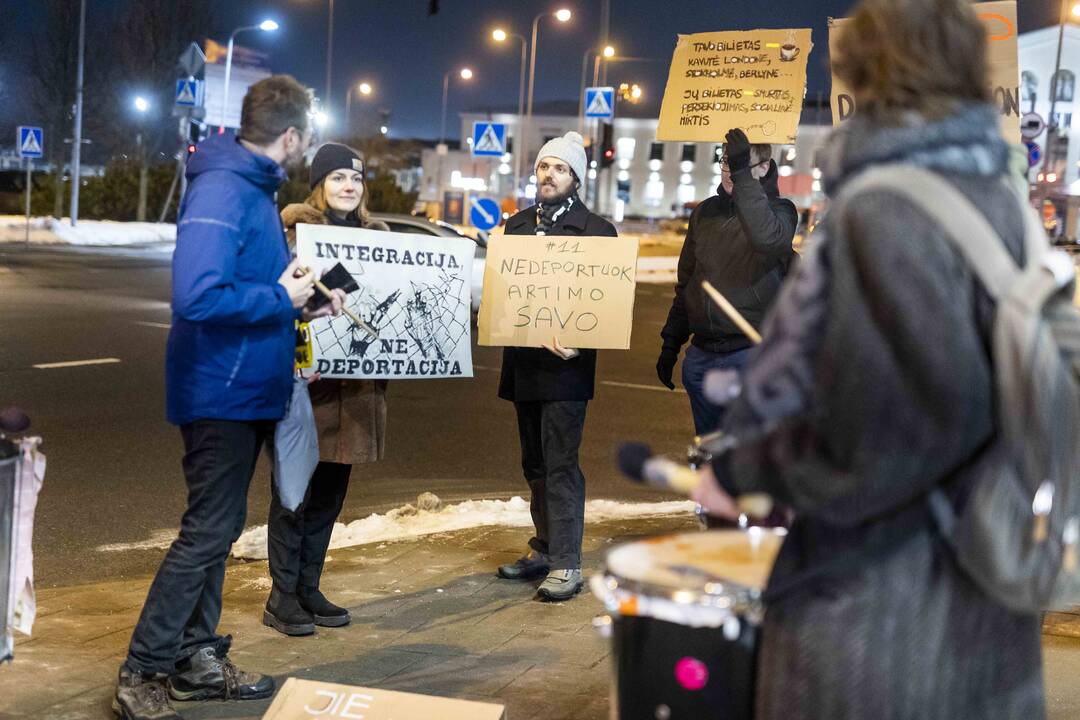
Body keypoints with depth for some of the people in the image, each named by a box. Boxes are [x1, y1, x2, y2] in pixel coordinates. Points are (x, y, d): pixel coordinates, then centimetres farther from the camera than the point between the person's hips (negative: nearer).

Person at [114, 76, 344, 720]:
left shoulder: (254, 188, 12)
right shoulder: (221, 191, -21)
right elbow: (200, 298, -31)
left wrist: (304, 297, 9)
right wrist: (281, 298, -21)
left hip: (245, 391, 10)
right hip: (222, 393, -10)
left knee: (217, 528, 16)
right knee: (208, 532, -5)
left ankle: (198, 660, 26)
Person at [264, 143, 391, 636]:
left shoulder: (376, 235, 13)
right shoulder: (293, 229, -5)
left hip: (355, 383, 6)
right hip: (304, 378, -6)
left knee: (330, 492, 12)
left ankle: (308, 589, 23)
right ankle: (282, 596, 10)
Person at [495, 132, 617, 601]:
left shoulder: (596, 230, -3)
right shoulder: (516, 226, 15)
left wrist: (578, 342, -20)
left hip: (565, 365, -6)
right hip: (523, 363, 6)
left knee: (560, 463, -8)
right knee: (535, 463, 14)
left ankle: (567, 566, -5)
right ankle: (544, 549, 26)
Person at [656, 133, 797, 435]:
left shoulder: (778, 210, -3)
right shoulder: (706, 213, 12)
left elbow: (768, 239, -30)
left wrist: (742, 176, -34)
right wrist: (671, 343, 17)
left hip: (750, 354, -6)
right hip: (701, 357, 6)